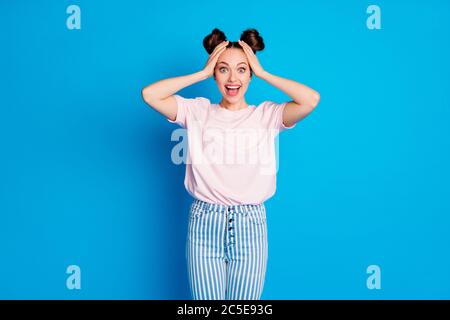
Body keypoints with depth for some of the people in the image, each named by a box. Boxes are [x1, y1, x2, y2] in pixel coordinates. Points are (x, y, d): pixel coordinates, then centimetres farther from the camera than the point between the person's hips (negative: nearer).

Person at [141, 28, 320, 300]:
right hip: (205, 223, 0)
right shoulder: (197, 111, 2)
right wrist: (203, 73, -6)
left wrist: (262, 73, -7)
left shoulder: (268, 114, 1)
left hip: (250, 223, 0)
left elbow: (312, 99, -16)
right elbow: (150, 95, -10)